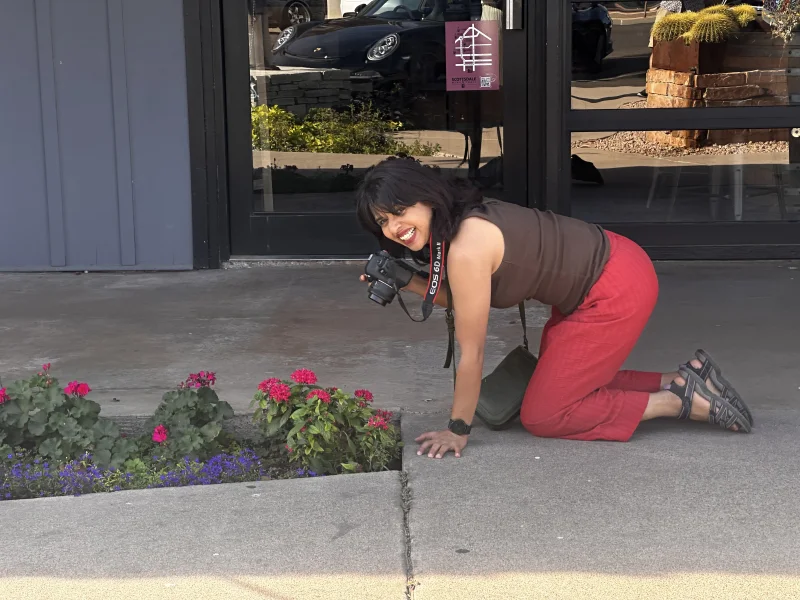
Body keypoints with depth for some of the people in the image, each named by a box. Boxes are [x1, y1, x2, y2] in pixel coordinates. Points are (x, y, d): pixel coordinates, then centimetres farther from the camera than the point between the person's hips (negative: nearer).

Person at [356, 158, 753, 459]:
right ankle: (681, 380, 19)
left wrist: (457, 431, -10)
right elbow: (463, 301, 12)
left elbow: (471, 352, -19)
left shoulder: (466, 248, -26)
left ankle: (679, 401, 0)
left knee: (541, 416, -1)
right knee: (570, 386, 19)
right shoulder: (458, 218, 1)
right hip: (606, 263, 10)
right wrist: (408, 283, -3)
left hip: (617, 291, -10)